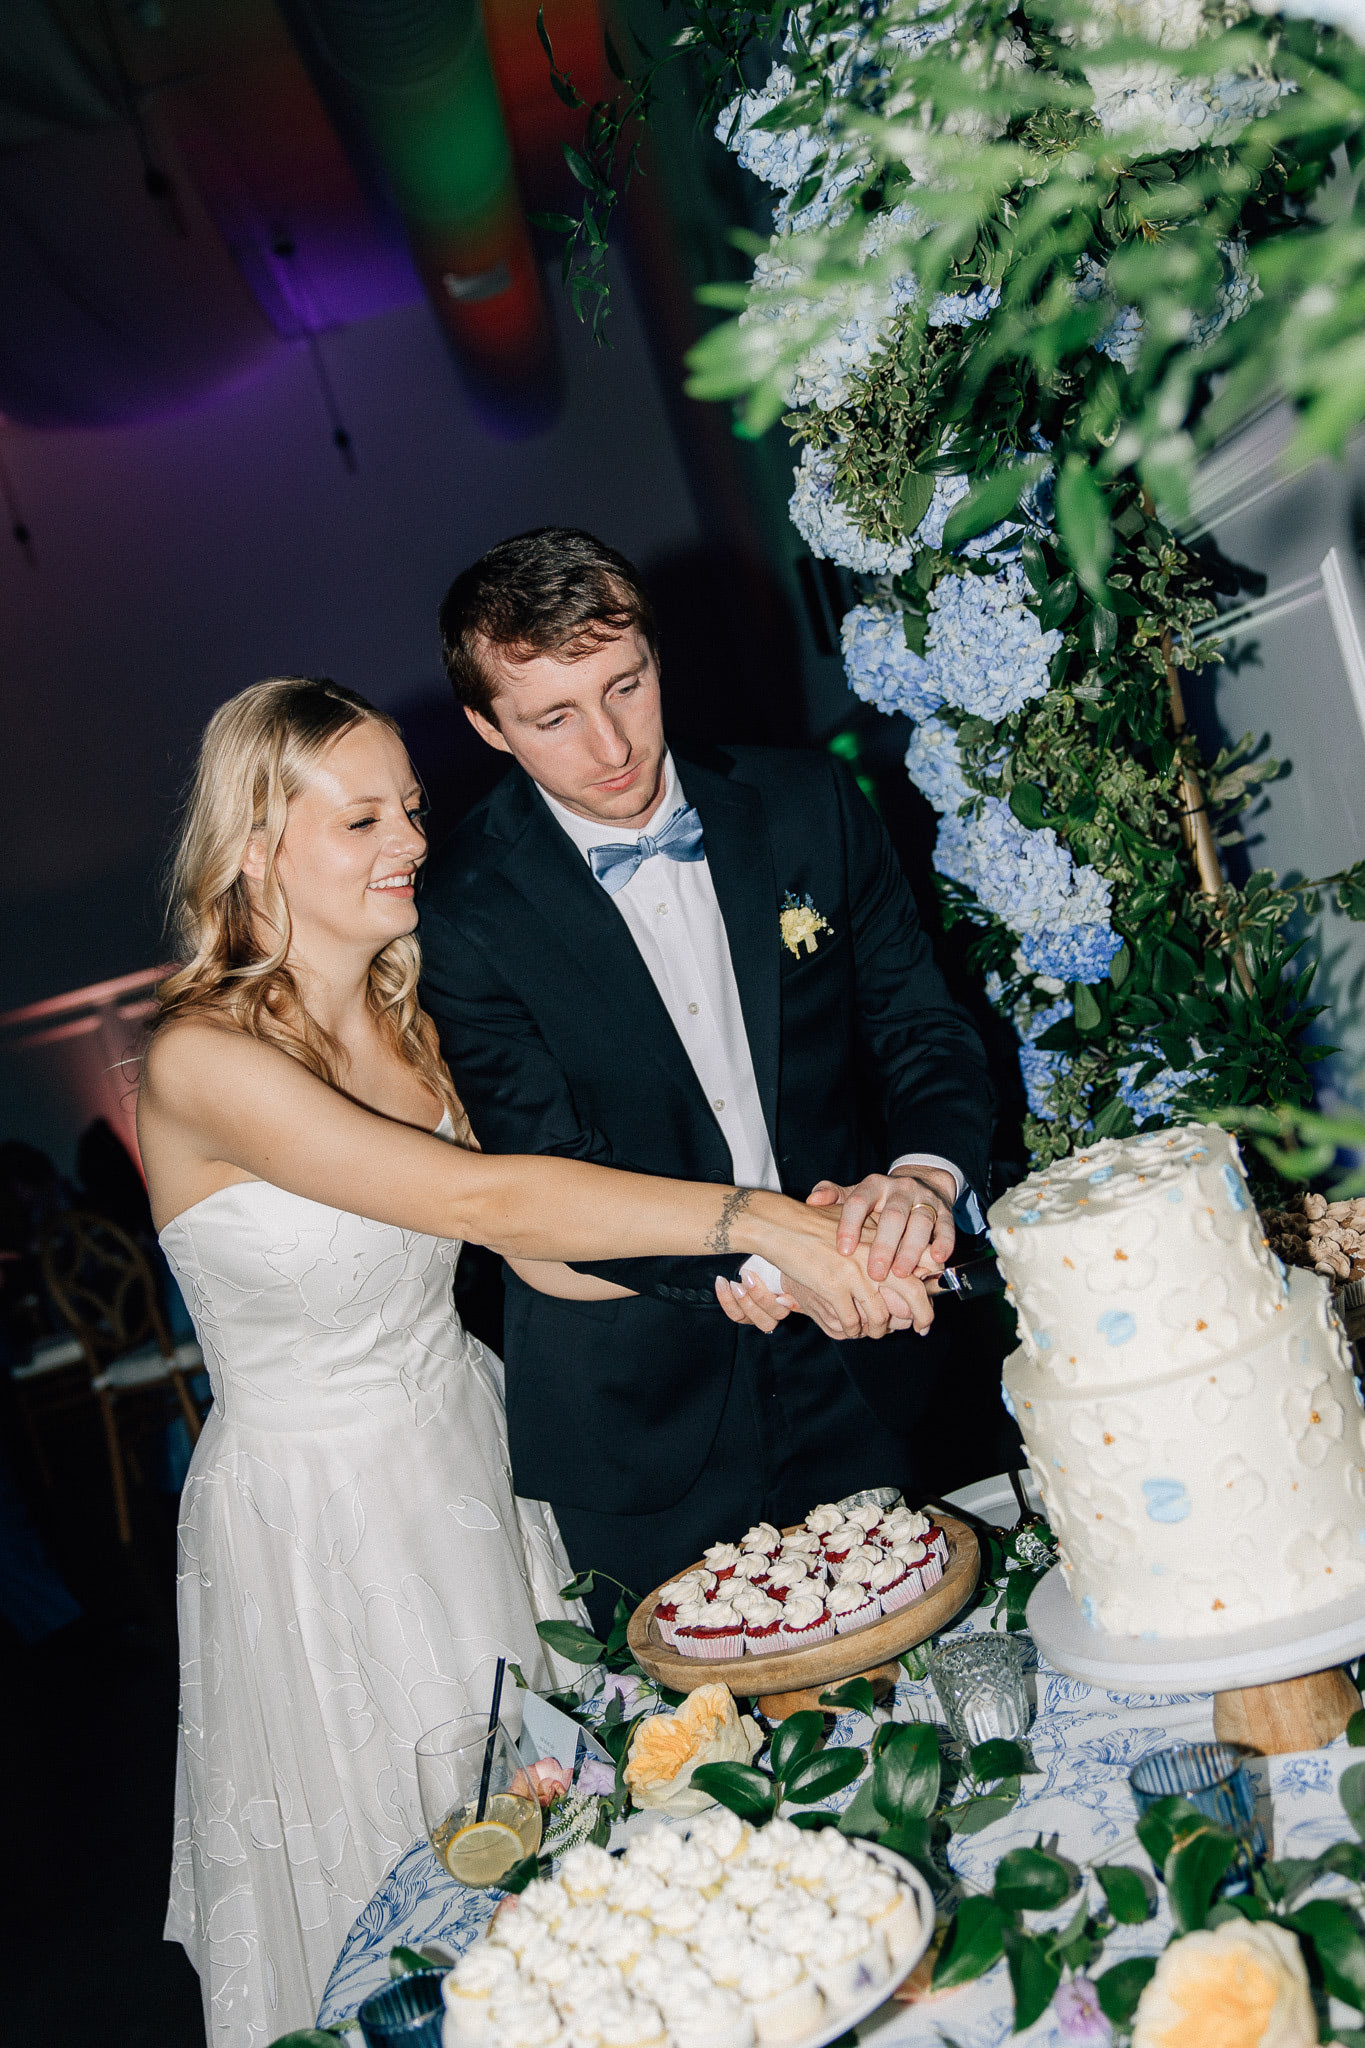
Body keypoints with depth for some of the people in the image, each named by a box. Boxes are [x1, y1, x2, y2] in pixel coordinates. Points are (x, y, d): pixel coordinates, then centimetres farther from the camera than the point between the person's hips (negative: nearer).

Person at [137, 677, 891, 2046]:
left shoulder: (405, 1012, -1)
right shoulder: (203, 1060, -24)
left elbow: (525, 1243, -3)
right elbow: (483, 1202, -33)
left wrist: (723, 1269, -16)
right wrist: (752, 1218, -35)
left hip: (468, 1455, 6)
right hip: (318, 1511, -6)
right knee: (403, 1881, 14)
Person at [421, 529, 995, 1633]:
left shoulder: (810, 805, -3)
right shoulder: (464, 913, -12)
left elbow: (924, 1025, -1)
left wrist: (922, 1172, -23)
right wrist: (764, 1270, -28)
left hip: (858, 1376, 3)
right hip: (641, 1425, -2)